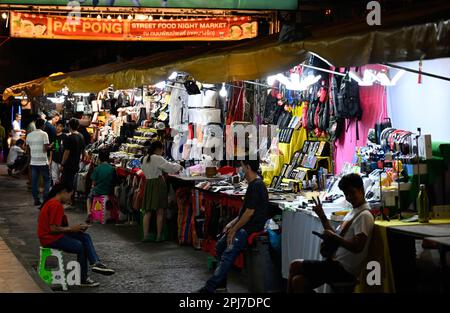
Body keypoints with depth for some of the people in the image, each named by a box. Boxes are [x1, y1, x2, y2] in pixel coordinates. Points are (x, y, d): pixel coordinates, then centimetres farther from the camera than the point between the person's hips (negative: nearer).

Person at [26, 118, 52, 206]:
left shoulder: (29, 135, 6)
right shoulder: (44, 134, -10)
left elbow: (28, 148, 12)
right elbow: (46, 148, -14)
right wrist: (50, 146, 5)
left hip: (33, 161, 5)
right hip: (43, 162, -5)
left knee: (34, 181, 8)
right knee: (47, 180, 7)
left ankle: (36, 199, 9)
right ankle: (46, 198, 0)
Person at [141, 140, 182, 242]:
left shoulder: (145, 159, 11)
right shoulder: (157, 158, -13)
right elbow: (169, 166, -14)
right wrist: (178, 167, 7)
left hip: (148, 183, 7)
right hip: (158, 183, -7)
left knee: (148, 212, 9)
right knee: (160, 212, 1)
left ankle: (145, 235, 6)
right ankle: (159, 236, 3)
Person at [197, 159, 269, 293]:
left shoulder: (256, 186, -18)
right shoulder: (253, 184, 14)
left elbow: (249, 212, -20)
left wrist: (234, 229, -13)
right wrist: (233, 223, 13)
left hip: (252, 228, -11)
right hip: (245, 226, 11)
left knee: (229, 253, -19)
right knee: (219, 246, 13)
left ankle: (210, 287, -20)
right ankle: (221, 281, 19)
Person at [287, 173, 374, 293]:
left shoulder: (364, 215, -14)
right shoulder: (353, 213, 16)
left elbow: (357, 247, -25)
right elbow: (335, 235, 18)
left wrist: (333, 237, -18)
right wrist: (322, 216, 11)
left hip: (344, 269, -9)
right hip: (337, 262, 9)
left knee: (295, 266, -9)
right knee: (298, 281, 3)